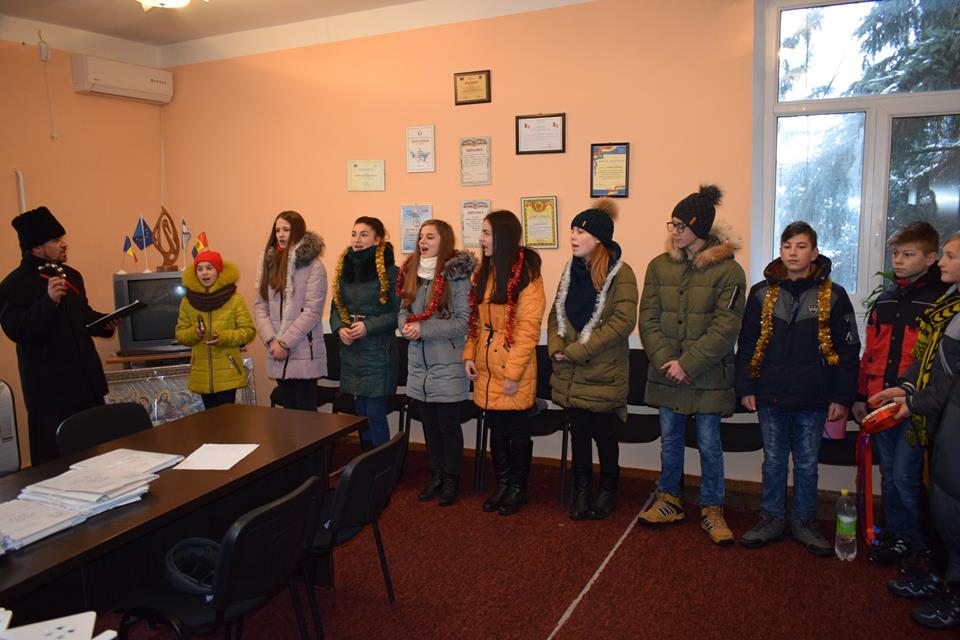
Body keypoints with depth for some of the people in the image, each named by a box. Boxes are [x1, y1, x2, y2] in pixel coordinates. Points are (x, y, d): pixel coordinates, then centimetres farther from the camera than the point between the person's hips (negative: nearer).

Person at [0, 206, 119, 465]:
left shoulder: (71, 275, 12)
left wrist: (105, 323, 4)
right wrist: (49, 301, -31)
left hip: (85, 378, 7)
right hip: (49, 384, -7)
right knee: (55, 456, -2)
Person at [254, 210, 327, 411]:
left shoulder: (313, 266, -8)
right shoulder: (270, 263, 10)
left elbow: (312, 311, -13)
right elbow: (260, 306, 7)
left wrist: (285, 342, -14)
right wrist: (271, 340, -7)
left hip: (305, 353, -5)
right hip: (278, 354, 5)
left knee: (305, 411, 0)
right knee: (288, 409, 12)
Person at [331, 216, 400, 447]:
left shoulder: (389, 270, -10)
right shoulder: (345, 268, 8)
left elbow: (398, 312, -10)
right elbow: (336, 306, 13)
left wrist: (368, 326, -19)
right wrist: (339, 328, -6)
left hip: (378, 352, -6)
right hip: (351, 351, 6)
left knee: (375, 414, -3)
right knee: (360, 413, 14)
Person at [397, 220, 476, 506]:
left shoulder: (457, 276, -11)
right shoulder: (412, 273, 8)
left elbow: (463, 321, -15)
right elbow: (403, 310, 14)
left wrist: (424, 329, -20)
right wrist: (405, 326, -9)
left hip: (448, 366, -6)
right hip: (419, 364, 6)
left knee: (448, 425, 5)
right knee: (429, 423, 15)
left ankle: (452, 480, 21)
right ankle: (436, 475, 30)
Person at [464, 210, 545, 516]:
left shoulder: (526, 274, -13)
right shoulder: (483, 272, 10)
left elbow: (528, 327, -16)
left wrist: (513, 372, -18)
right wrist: (469, 355, 4)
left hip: (514, 371, -6)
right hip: (486, 369, 7)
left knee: (517, 429, 8)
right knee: (496, 428, 16)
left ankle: (517, 488, 25)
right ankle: (502, 483, 32)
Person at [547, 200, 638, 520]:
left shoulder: (620, 273, -11)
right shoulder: (572, 270, 9)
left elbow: (623, 321, -18)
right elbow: (557, 312, 12)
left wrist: (578, 349, -18)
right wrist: (556, 347, -6)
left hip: (603, 372, -5)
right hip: (571, 373, 5)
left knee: (603, 433, 8)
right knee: (579, 431, 13)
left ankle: (607, 491, 29)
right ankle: (582, 490, 29)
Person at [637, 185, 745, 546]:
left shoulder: (728, 270, -9)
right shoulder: (660, 266, 3)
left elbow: (725, 328, -13)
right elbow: (648, 319, 1)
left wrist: (688, 364, -17)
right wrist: (664, 360, -12)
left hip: (708, 376, -4)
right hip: (666, 373, 4)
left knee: (709, 442, 6)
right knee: (670, 438, 15)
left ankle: (712, 510, 22)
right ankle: (668, 501, 31)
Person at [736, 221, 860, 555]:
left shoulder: (832, 296, -2)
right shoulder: (762, 292, 2)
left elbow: (848, 351, 0)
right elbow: (747, 345, 5)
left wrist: (841, 397, -4)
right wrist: (745, 388, 0)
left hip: (813, 401, -1)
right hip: (771, 397, 1)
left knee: (807, 464, 11)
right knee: (773, 461, 12)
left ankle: (804, 522, 28)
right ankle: (771, 519, 26)